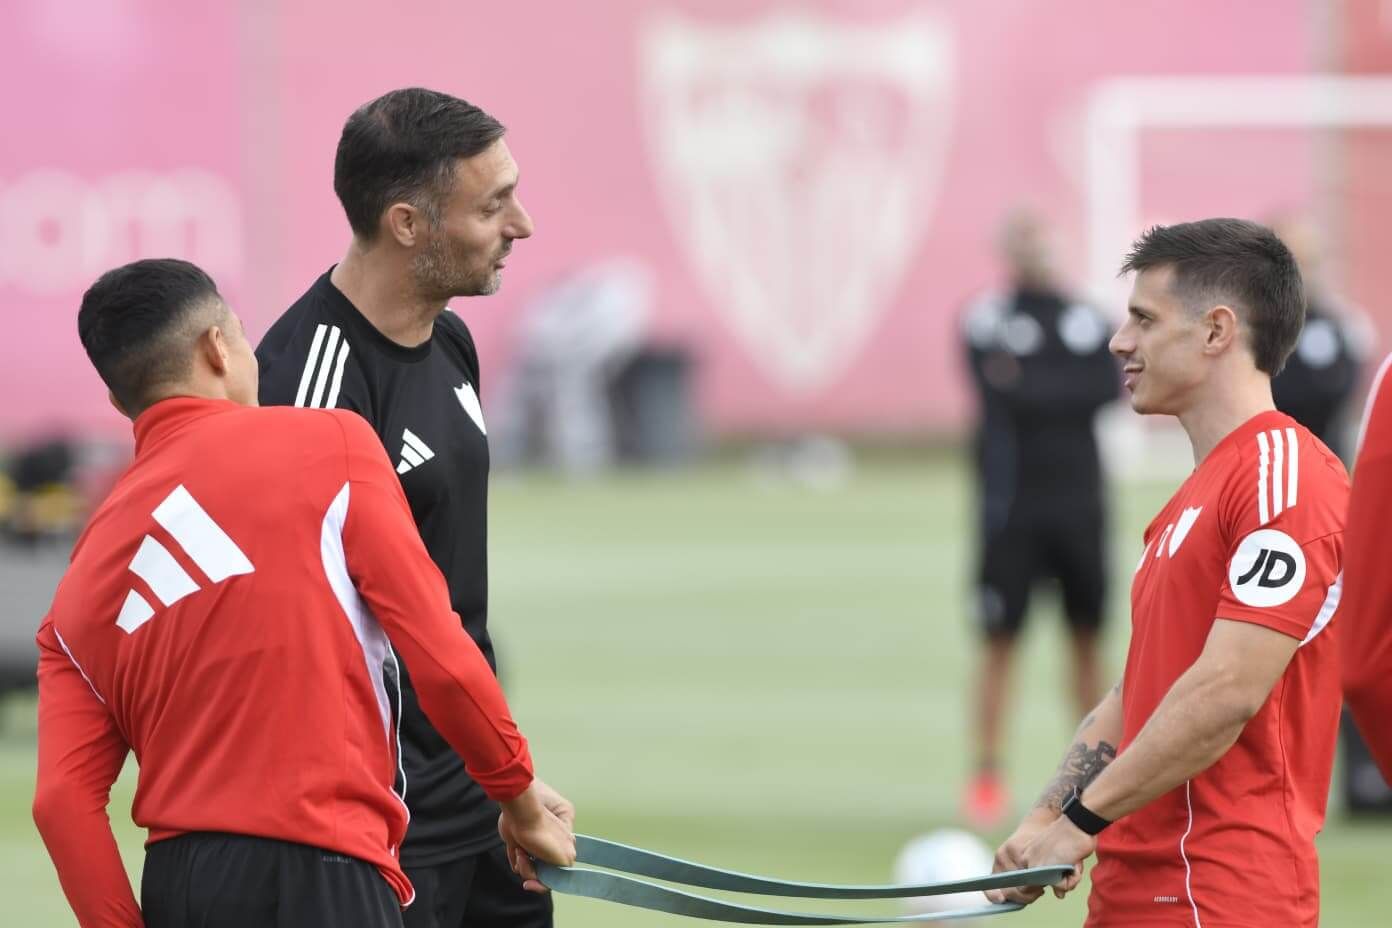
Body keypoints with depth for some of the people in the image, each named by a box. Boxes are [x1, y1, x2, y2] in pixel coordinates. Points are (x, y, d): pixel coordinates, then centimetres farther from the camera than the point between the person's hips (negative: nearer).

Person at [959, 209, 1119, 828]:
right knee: (1000, 639, -3)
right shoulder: (988, 319, 0)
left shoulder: (1088, 321, 9)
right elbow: (999, 399, -13)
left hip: (1079, 500, 3)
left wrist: (1031, 389, -10)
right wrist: (1065, 395, -11)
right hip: (1012, 503, -3)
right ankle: (986, 777, 2)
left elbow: (1108, 388, -6)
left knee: (1087, 637, 6)